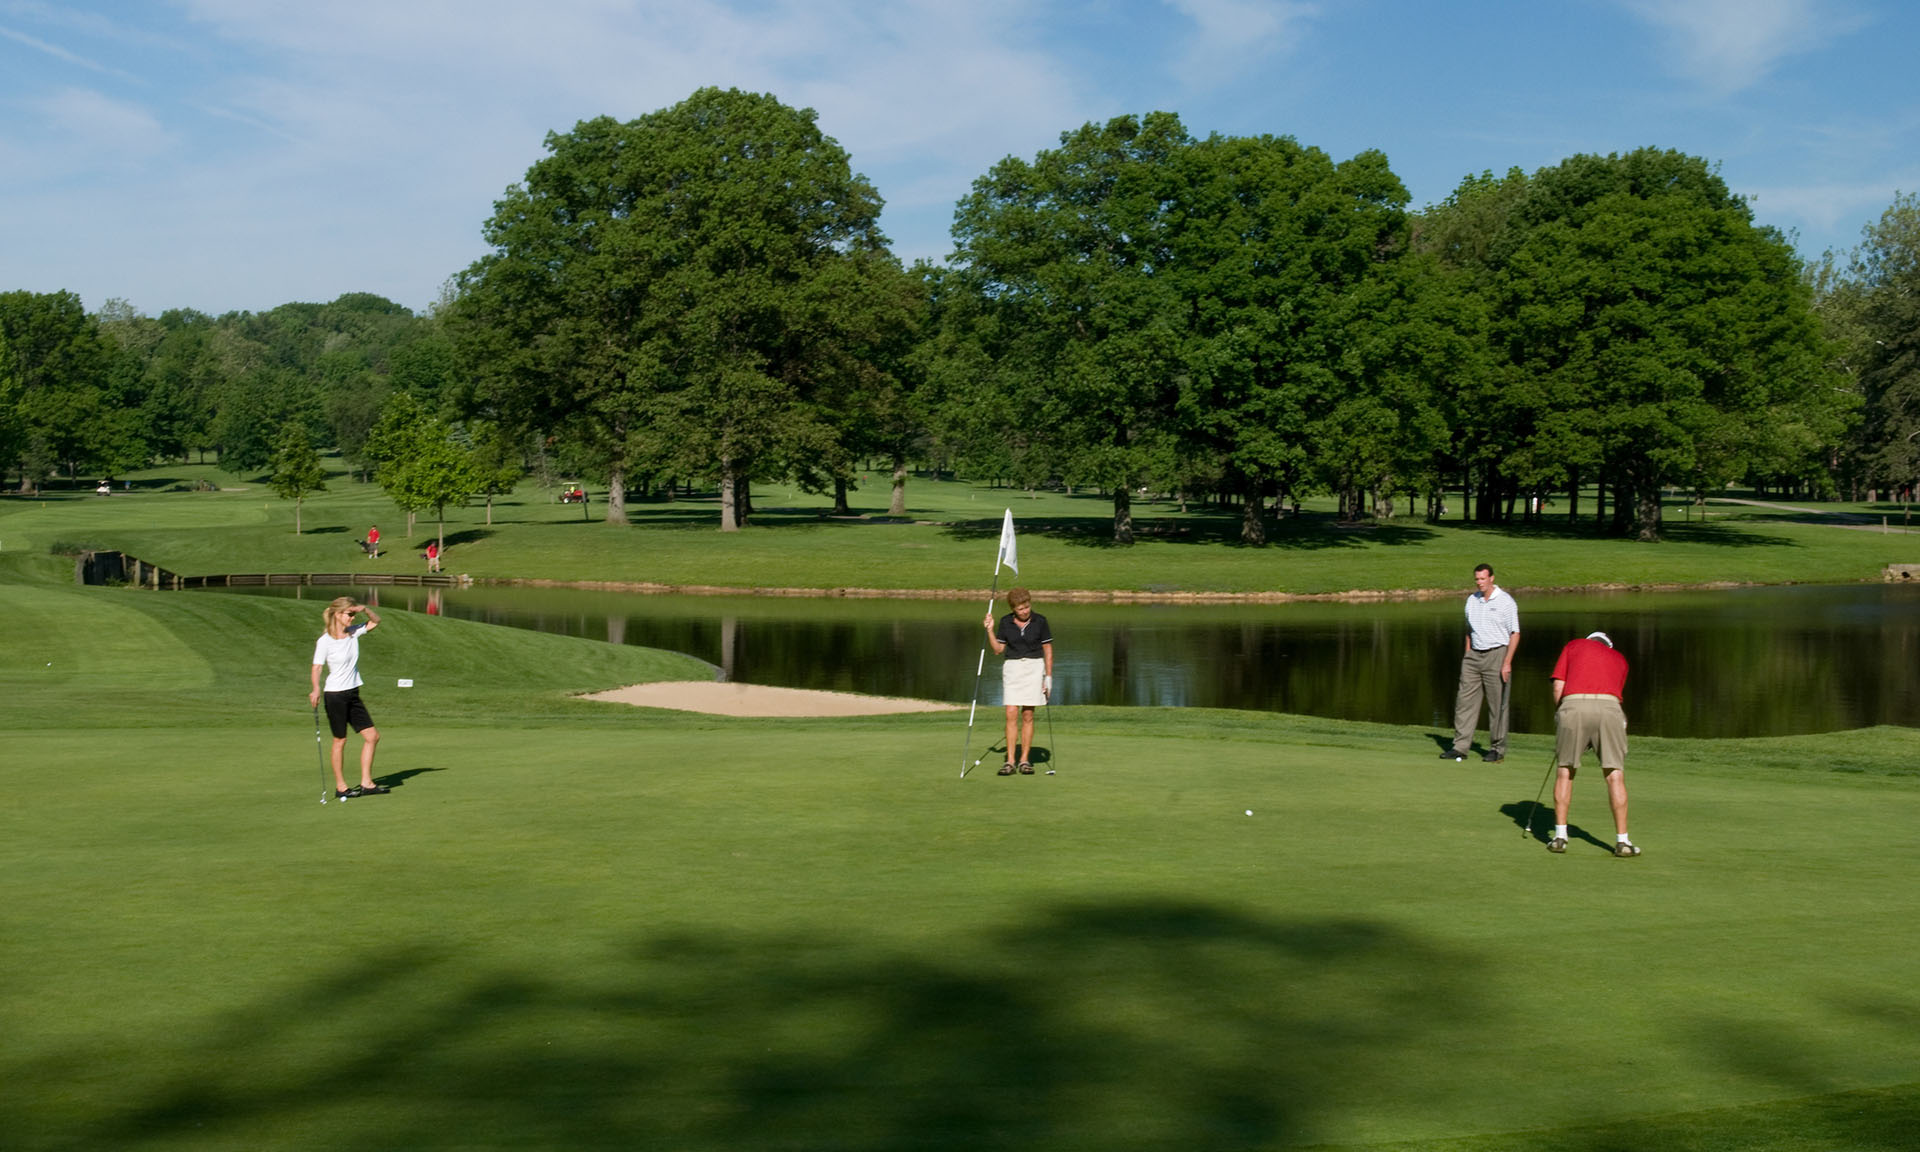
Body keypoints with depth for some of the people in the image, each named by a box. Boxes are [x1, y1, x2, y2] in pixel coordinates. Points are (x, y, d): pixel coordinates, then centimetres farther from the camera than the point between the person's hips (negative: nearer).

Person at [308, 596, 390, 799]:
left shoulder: (354, 632, 6)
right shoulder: (325, 641, -12)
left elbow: (375, 621, 16)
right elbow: (317, 668, -14)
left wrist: (365, 609, -5)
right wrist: (316, 689, -31)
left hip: (353, 694, 7)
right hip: (335, 695, -7)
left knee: (372, 736, 4)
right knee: (340, 740, 1)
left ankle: (366, 783, 11)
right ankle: (340, 786, 13)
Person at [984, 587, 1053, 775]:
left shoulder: (1040, 621, -5)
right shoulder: (1005, 622, 0)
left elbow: (1048, 651, 1)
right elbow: (998, 650, 5)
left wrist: (1049, 677, -4)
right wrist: (990, 630, -8)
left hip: (1034, 668, -1)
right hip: (1012, 667, 1)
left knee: (1027, 715, 0)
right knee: (1011, 715, -6)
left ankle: (1025, 760, 8)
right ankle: (1010, 761, -4)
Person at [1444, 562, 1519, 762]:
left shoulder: (1505, 601, -6)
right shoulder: (1472, 600, 11)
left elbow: (1515, 634, -6)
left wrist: (1507, 662, -13)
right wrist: (1467, 655, 13)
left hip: (1497, 655, -5)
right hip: (1474, 655, 5)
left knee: (1497, 705, -1)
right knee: (1464, 700, 0)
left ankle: (1497, 749, 8)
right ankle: (1460, 746, 2)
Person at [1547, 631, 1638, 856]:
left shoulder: (1573, 646, 26)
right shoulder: (1619, 659, 31)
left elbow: (1558, 687, 13)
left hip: (1573, 704, -1)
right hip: (1608, 707, 1)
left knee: (1565, 772, 12)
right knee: (1615, 775, 7)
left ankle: (1560, 835, 10)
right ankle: (1622, 840, 6)